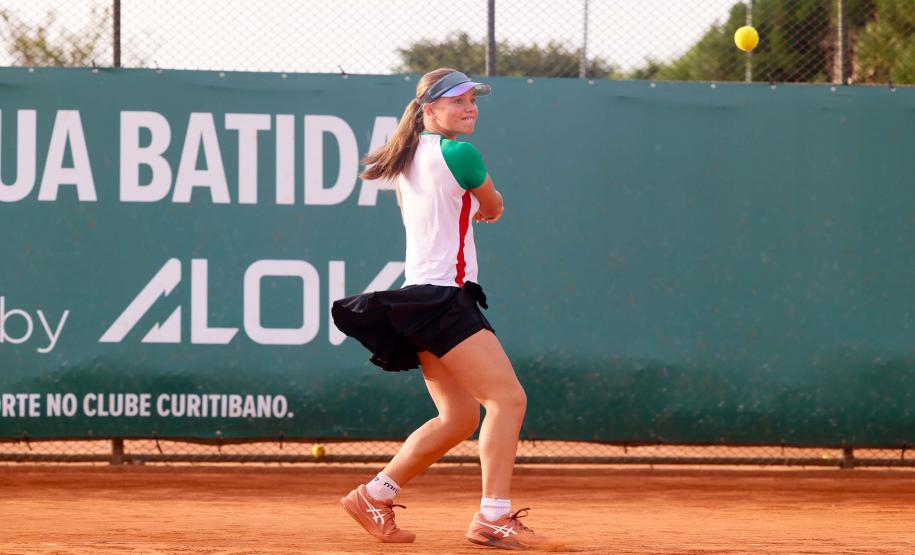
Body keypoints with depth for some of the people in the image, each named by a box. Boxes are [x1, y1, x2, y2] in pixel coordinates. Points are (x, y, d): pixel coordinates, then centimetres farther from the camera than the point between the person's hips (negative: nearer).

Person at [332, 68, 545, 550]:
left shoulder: (409, 160, 15)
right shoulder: (459, 154, -10)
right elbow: (494, 210, 9)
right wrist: (484, 207, 30)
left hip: (419, 295, 9)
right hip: (442, 298, -9)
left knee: (458, 417, 14)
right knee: (508, 398, -14)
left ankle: (374, 496, 19)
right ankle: (493, 516, -22)